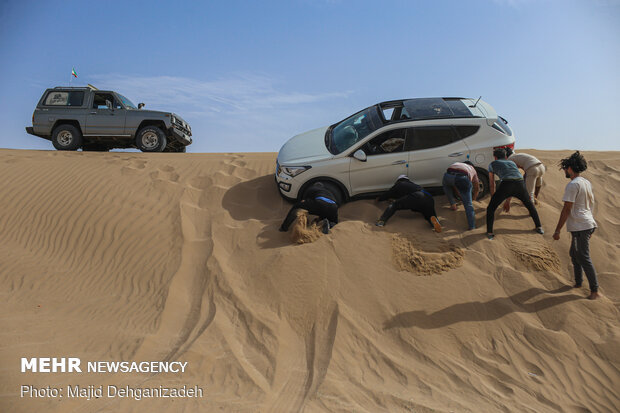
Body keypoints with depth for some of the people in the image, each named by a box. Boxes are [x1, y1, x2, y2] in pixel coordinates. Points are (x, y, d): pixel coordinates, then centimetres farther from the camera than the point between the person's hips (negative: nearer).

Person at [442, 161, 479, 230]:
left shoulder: (456, 164, 46)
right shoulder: (472, 169, 41)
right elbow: (477, 187, 49)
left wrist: (459, 193, 63)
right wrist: (474, 197, 68)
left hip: (448, 175, 2)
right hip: (463, 178, -2)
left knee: (446, 186, 40)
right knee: (468, 204, 8)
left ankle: (453, 205, 39)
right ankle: (472, 227, 3)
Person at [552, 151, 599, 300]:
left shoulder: (573, 185, -16)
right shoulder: (587, 183, 12)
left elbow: (566, 210, -18)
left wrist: (557, 230, -14)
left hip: (580, 227, -10)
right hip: (588, 223, 10)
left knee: (584, 258, -4)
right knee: (574, 254, 20)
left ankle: (594, 290, 2)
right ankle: (578, 282, 29)